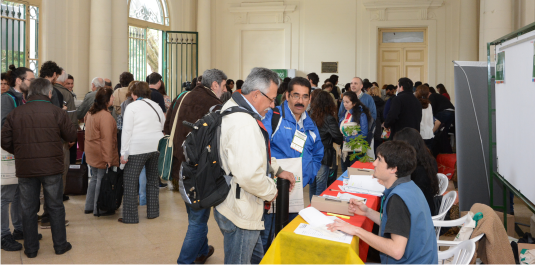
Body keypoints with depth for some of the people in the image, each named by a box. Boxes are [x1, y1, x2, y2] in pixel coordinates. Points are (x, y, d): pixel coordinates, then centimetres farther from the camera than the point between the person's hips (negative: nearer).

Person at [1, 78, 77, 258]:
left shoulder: (15, 113, 0)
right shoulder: (56, 112, -6)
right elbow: (71, 136, 0)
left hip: (25, 169, 2)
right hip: (51, 168, -2)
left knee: (28, 209, 13)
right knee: (55, 207, 11)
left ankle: (31, 249, 21)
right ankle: (60, 245, 19)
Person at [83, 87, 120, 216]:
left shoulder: (90, 112, 9)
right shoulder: (105, 116, -21)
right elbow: (106, 139, -23)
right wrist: (108, 158, -22)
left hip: (92, 153, 9)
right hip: (101, 154, -9)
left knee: (94, 178, 20)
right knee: (102, 180, 1)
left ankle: (89, 206, 28)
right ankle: (99, 209, 9)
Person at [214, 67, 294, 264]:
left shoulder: (232, 107, 7)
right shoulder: (244, 124, -29)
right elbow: (249, 175, -36)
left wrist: (277, 170, 11)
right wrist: (271, 191, -17)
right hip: (239, 213, -11)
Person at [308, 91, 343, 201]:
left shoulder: (310, 115, -1)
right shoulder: (329, 119, -15)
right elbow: (339, 139, -12)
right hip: (323, 158, -5)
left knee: (312, 185, 17)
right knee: (320, 187, 3)